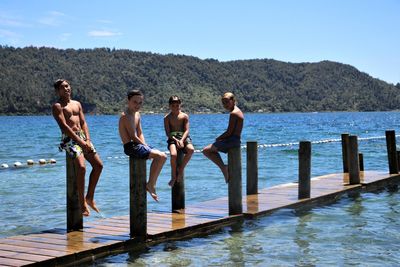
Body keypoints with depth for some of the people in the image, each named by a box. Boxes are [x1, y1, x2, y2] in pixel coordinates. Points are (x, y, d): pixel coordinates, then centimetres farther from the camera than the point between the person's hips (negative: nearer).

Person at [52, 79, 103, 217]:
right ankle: (82, 204, -17)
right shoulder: (57, 106, -3)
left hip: (82, 137, 7)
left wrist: (88, 140, -3)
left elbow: (83, 123, 13)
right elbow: (64, 126, -12)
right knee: (81, 167, -25)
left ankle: (89, 197, 13)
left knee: (98, 165, 0)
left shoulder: (77, 104, 19)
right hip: (69, 139, -7)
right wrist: (80, 142, -17)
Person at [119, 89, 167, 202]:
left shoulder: (137, 114, 16)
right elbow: (133, 137, -18)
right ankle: (150, 184, -9)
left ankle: (152, 184, 7)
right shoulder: (126, 116, -14)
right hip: (130, 146, -10)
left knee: (163, 156, 5)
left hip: (137, 145, 10)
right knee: (160, 156, -20)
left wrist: (145, 145, 2)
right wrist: (145, 146, -11)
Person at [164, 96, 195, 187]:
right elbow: (168, 133, 0)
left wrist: (182, 140, -17)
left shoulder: (185, 116, 10)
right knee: (173, 154, -33)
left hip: (183, 137, 1)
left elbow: (186, 130, 1)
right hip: (172, 138, -1)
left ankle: (181, 169, -15)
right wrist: (176, 140, -17)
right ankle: (174, 175, -13)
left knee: (191, 149, -33)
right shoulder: (167, 118, 8)